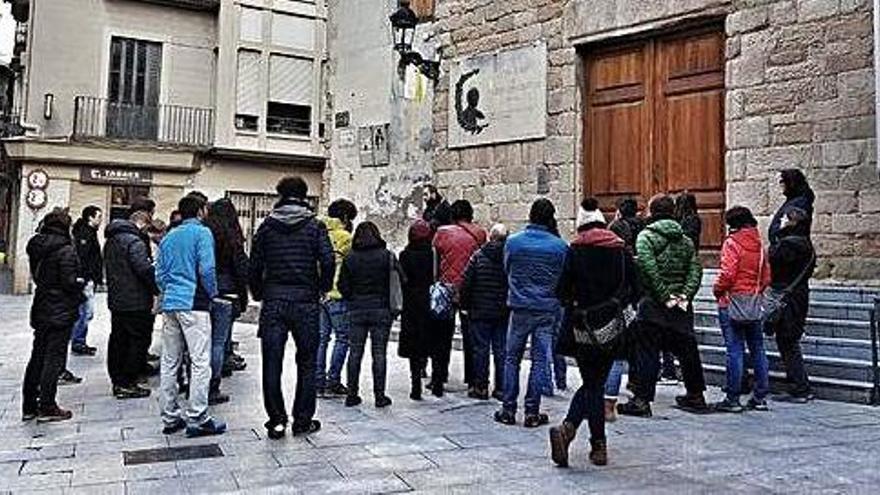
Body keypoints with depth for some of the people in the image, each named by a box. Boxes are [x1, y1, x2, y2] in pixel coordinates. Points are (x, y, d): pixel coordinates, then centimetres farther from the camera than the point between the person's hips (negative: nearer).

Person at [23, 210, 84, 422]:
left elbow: (36, 276, 13)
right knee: (54, 359, 0)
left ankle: (29, 407, 23)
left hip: (40, 310, 8)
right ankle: (47, 408, 5)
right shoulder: (66, 250, -17)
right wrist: (81, 283, -1)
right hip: (61, 312, -7)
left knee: (37, 357, 15)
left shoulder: (36, 248, 7)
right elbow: (70, 282, -19)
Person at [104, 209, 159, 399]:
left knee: (118, 341, 14)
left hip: (115, 300, 9)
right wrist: (158, 290, -13)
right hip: (135, 302, -9)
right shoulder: (135, 241, -17)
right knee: (138, 341, -1)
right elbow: (145, 270, -23)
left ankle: (117, 381, 22)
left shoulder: (111, 241, 14)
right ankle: (127, 384, 1)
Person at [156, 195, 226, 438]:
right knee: (200, 361, -5)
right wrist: (212, 292, 0)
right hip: (194, 304, -7)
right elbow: (207, 269, -14)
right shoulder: (202, 233, -4)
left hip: (170, 303, 8)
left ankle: (170, 417, 16)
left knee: (169, 362, 10)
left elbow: (159, 273, 14)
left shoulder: (169, 237, 16)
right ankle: (197, 419, -6)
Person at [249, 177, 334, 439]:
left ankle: (276, 420, 10)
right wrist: (323, 288, 5)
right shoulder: (315, 225, -1)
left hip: (273, 301, 1)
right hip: (305, 301, -1)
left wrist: (258, 294, 15)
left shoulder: (267, 226, 6)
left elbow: (255, 265, 4)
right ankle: (303, 420, 13)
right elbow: (328, 260, -10)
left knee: (272, 363, 7)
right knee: (306, 362, 9)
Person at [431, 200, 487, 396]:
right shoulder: (479, 234, -2)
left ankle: (438, 381, 12)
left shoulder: (442, 233, -3)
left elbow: (435, 263, 2)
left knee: (443, 338, 9)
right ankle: (472, 381, 14)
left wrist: (436, 284, 11)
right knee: (470, 336, 10)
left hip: (447, 290, 0)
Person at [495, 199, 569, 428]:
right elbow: (565, 279, 4)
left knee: (512, 359, 11)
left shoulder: (512, 242, -5)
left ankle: (508, 410, 13)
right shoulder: (560, 246, -6)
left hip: (519, 308, 0)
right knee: (539, 360, 6)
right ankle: (532, 412, 9)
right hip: (547, 310, 0)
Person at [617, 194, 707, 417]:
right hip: (682, 306, 6)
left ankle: (642, 400, -1)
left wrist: (664, 296, -15)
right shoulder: (686, 240, 12)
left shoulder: (646, 236, -6)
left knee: (647, 351, -1)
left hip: (654, 303, -5)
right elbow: (696, 270, 3)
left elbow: (648, 267, -19)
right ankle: (696, 396, 27)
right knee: (687, 349, 15)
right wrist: (685, 294, -5)